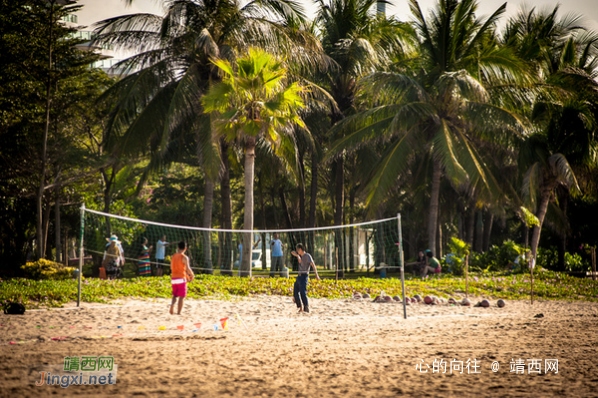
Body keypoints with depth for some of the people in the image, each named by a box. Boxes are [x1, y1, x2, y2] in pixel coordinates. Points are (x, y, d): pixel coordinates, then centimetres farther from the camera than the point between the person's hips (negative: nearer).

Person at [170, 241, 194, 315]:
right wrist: (192, 275, 2)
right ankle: (178, 312, 1)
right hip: (181, 278, -5)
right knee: (181, 297, 3)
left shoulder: (173, 256, 9)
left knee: (175, 295, 16)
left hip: (173, 278, 5)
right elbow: (188, 269, -18)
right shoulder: (184, 257, -10)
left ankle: (172, 304, -13)